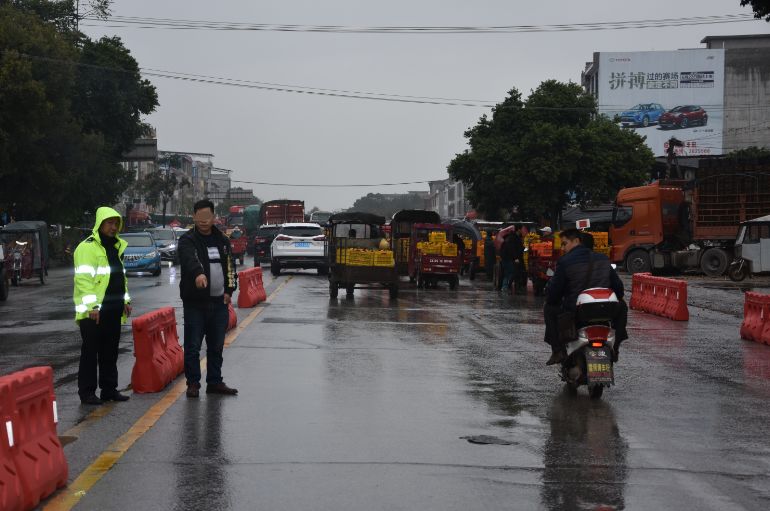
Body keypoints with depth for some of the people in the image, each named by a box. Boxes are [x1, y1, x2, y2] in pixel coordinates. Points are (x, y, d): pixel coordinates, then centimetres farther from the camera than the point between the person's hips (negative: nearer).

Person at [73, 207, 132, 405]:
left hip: (113, 310, 8)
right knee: (90, 352, -2)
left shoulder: (116, 246, 17)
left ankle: (109, 389, 20)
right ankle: (87, 392, 3)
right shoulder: (87, 247, -11)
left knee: (110, 352, 12)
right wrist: (92, 306, -23)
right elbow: (83, 279, -18)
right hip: (93, 311, -8)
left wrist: (126, 300, 19)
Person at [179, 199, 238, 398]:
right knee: (193, 346, -2)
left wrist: (228, 290, 5)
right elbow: (189, 259, -28)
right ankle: (193, 383, 7)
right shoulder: (188, 240, -7)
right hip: (195, 301, -5)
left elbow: (230, 266, 18)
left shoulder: (222, 241, 12)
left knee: (217, 346, 12)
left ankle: (215, 382, 21)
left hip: (219, 302, 5)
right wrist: (198, 274, -48)